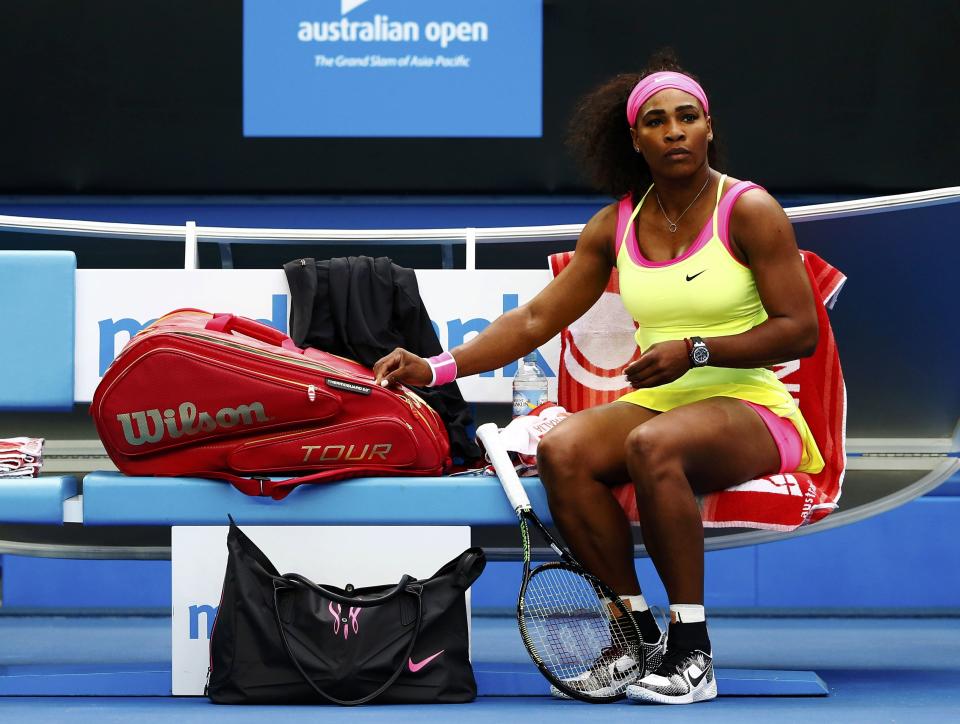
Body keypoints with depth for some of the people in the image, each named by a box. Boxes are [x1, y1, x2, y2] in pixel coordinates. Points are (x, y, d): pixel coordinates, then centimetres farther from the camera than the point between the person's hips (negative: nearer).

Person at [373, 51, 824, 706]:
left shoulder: (749, 210, -5)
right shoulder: (618, 223, 9)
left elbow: (800, 332, -8)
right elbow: (535, 320, 10)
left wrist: (695, 350, -20)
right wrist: (434, 369, 0)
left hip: (749, 406, -5)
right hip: (656, 402, 5)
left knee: (652, 445, -38)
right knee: (561, 450, -26)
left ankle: (692, 652, -29)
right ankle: (639, 633, -14)